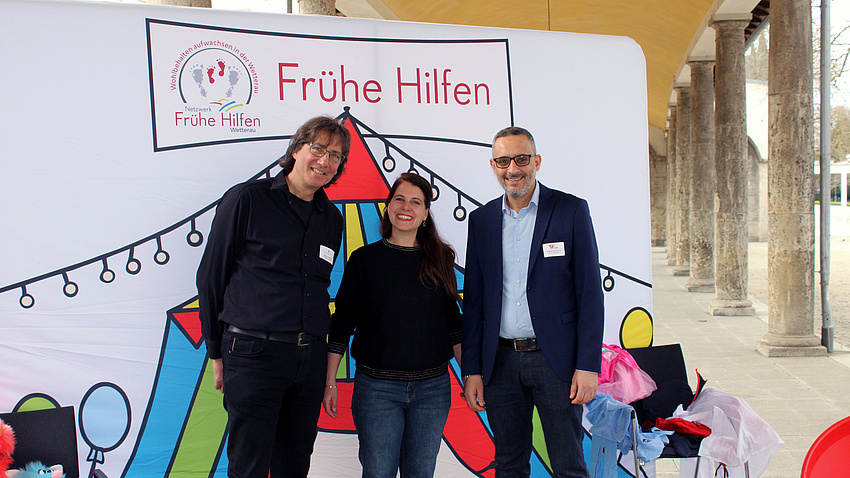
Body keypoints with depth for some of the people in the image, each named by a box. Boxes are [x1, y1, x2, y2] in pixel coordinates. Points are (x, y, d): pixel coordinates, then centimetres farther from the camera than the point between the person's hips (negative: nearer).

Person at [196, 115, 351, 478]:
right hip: (253, 353, -5)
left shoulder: (332, 219, 13)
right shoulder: (246, 199, -2)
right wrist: (217, 352, 2)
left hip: (310, 357, 5)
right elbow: (211, 276, 1)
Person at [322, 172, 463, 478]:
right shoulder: (364, 260, 0)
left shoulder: (440, 260, 6)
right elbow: (342, 324, 2)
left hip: (433, 387, 2)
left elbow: (453, 323, 12)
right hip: (376, 388, -2)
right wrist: (330, 382, -2)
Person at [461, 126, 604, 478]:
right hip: (501, 361, 3)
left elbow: (589, 292, -4)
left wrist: (588, 366, -10)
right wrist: (471, 370, 5)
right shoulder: (481, 219, 9)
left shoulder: (572, 211, -1)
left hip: (555, 357, -3)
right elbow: (473, 299, 10)